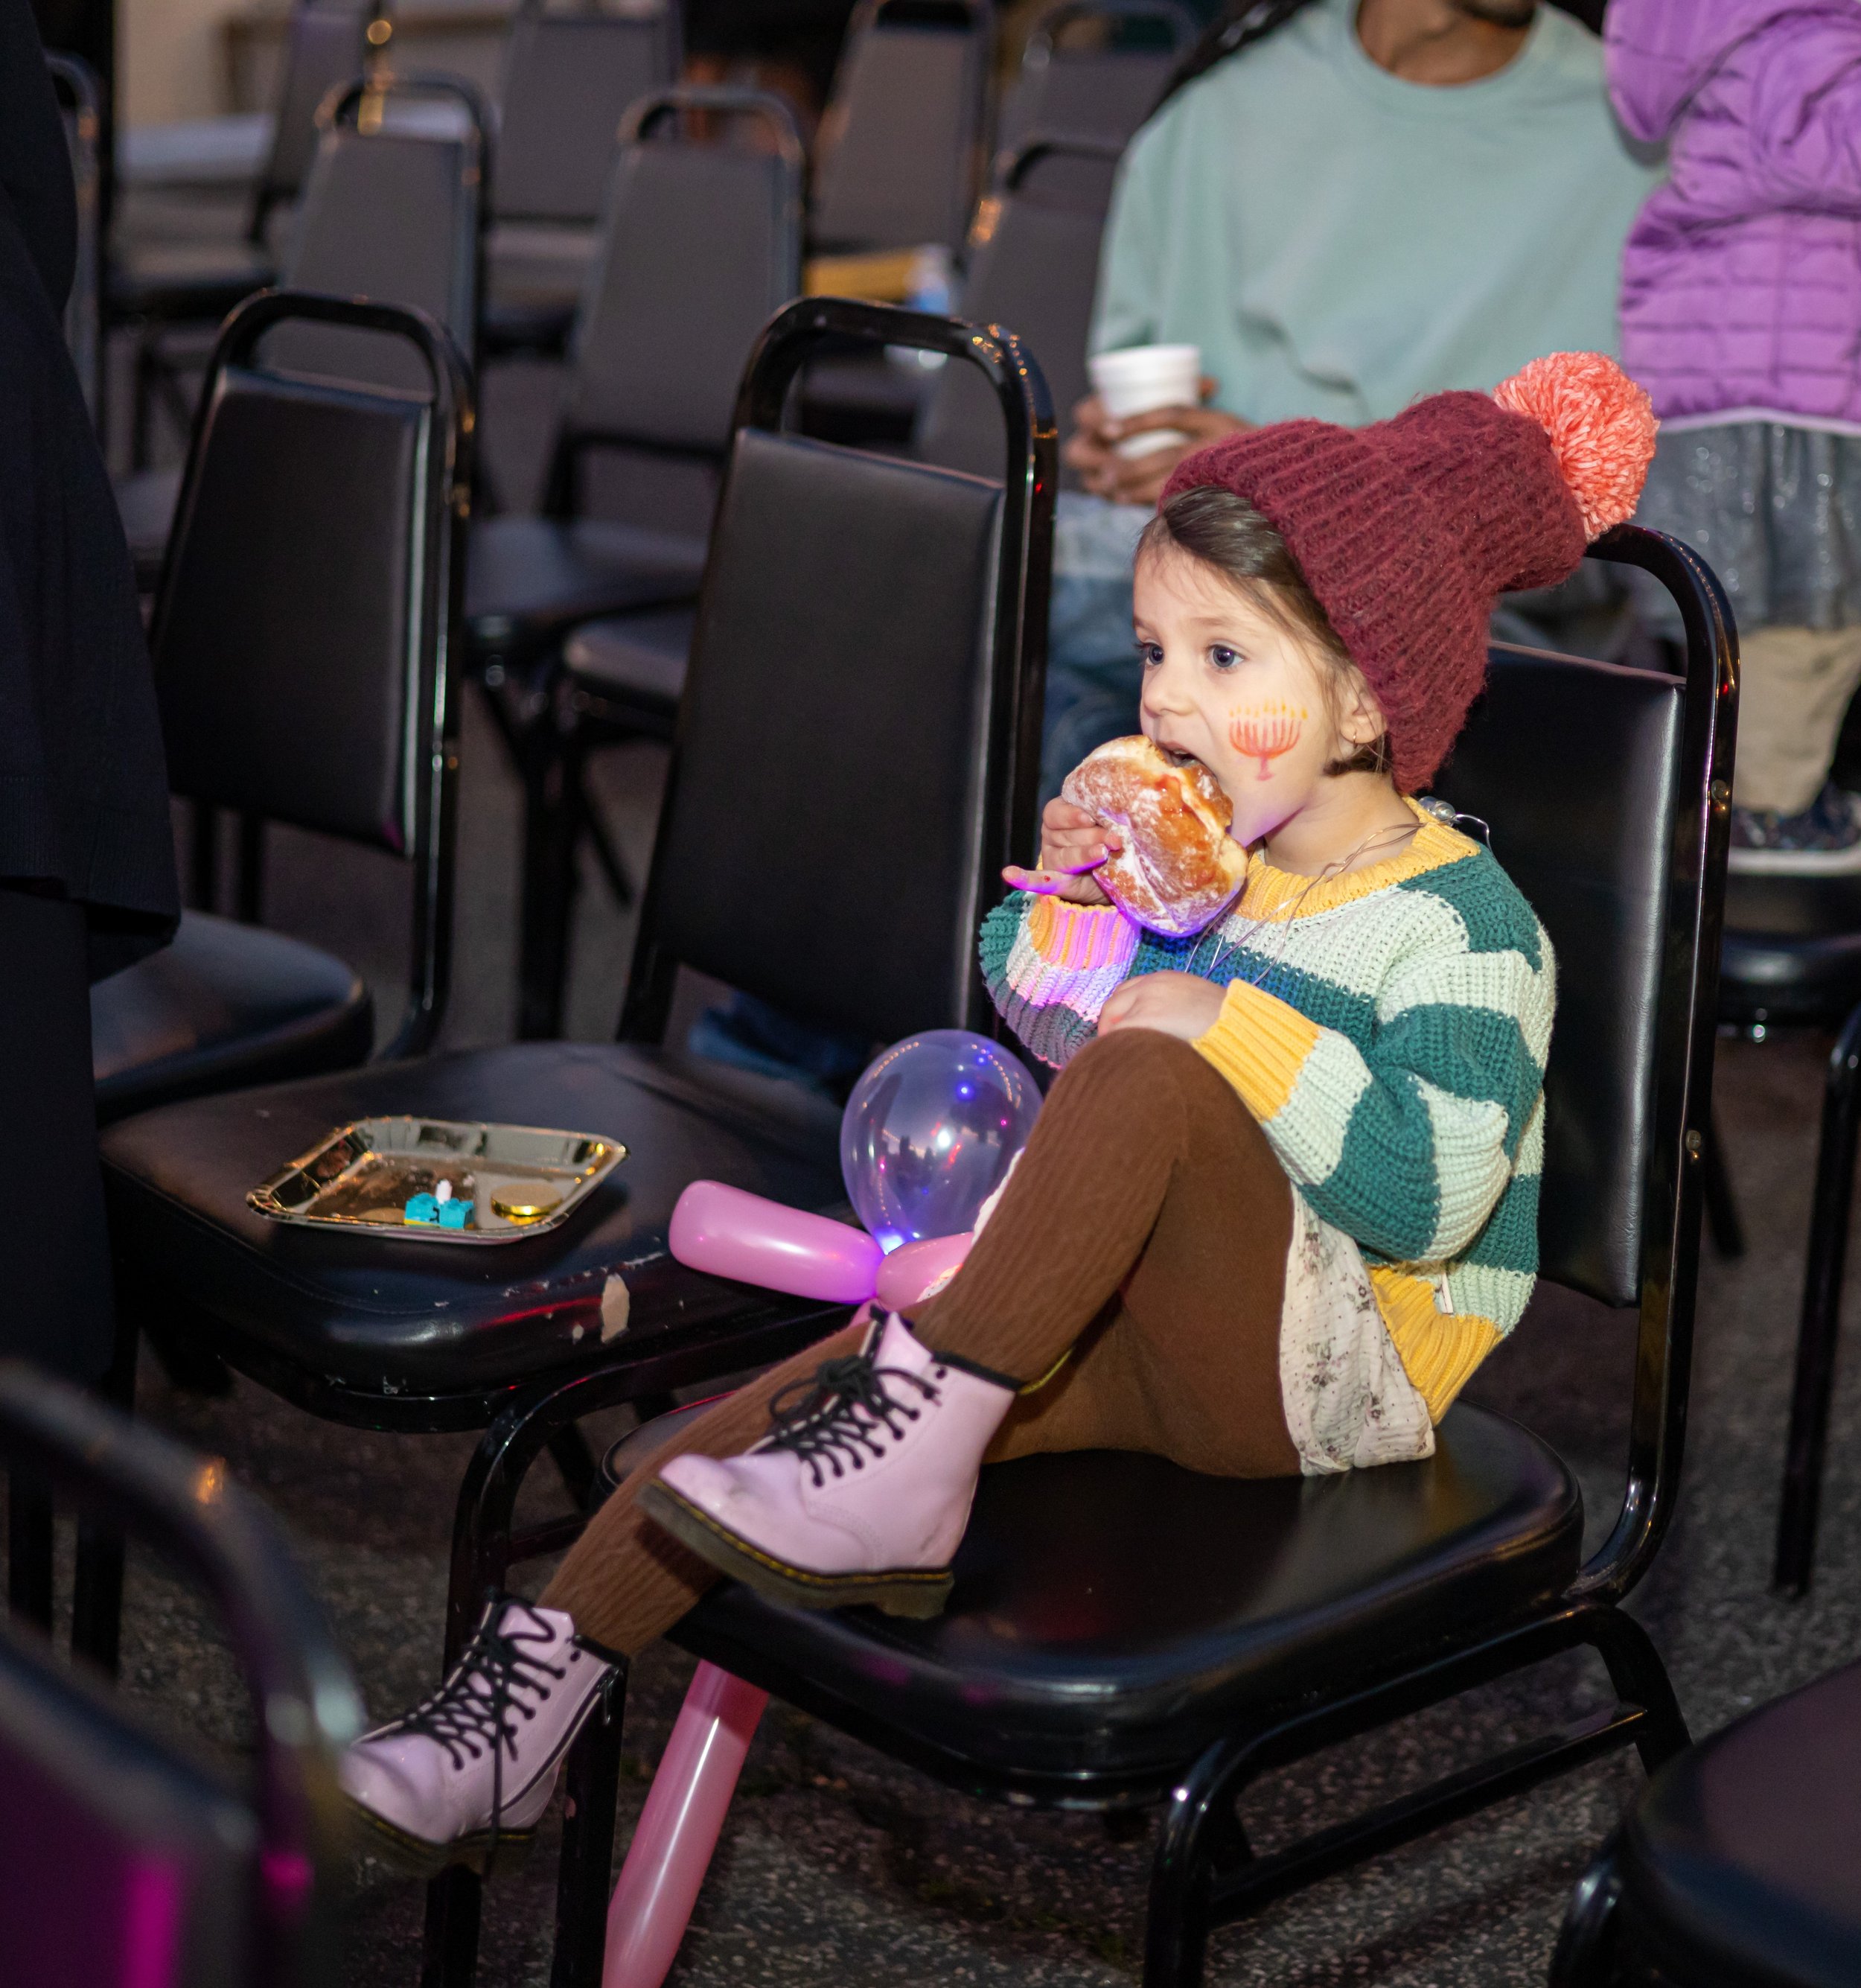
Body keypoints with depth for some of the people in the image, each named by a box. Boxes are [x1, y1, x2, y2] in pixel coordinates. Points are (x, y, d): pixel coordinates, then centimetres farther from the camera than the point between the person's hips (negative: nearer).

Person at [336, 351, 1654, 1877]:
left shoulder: (1461, 925, -10)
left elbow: (1434, 1196, -22)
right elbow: (1040, 1028, 21)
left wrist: (1238, 1033, -27)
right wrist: (1063, 907, -1)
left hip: (1333, 1370, -6)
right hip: (1131, 1327, 7)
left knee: (1149, 1075, -34)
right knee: (795, 1394, -14)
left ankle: (913, 1439, -34)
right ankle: (532, 1702, -10)